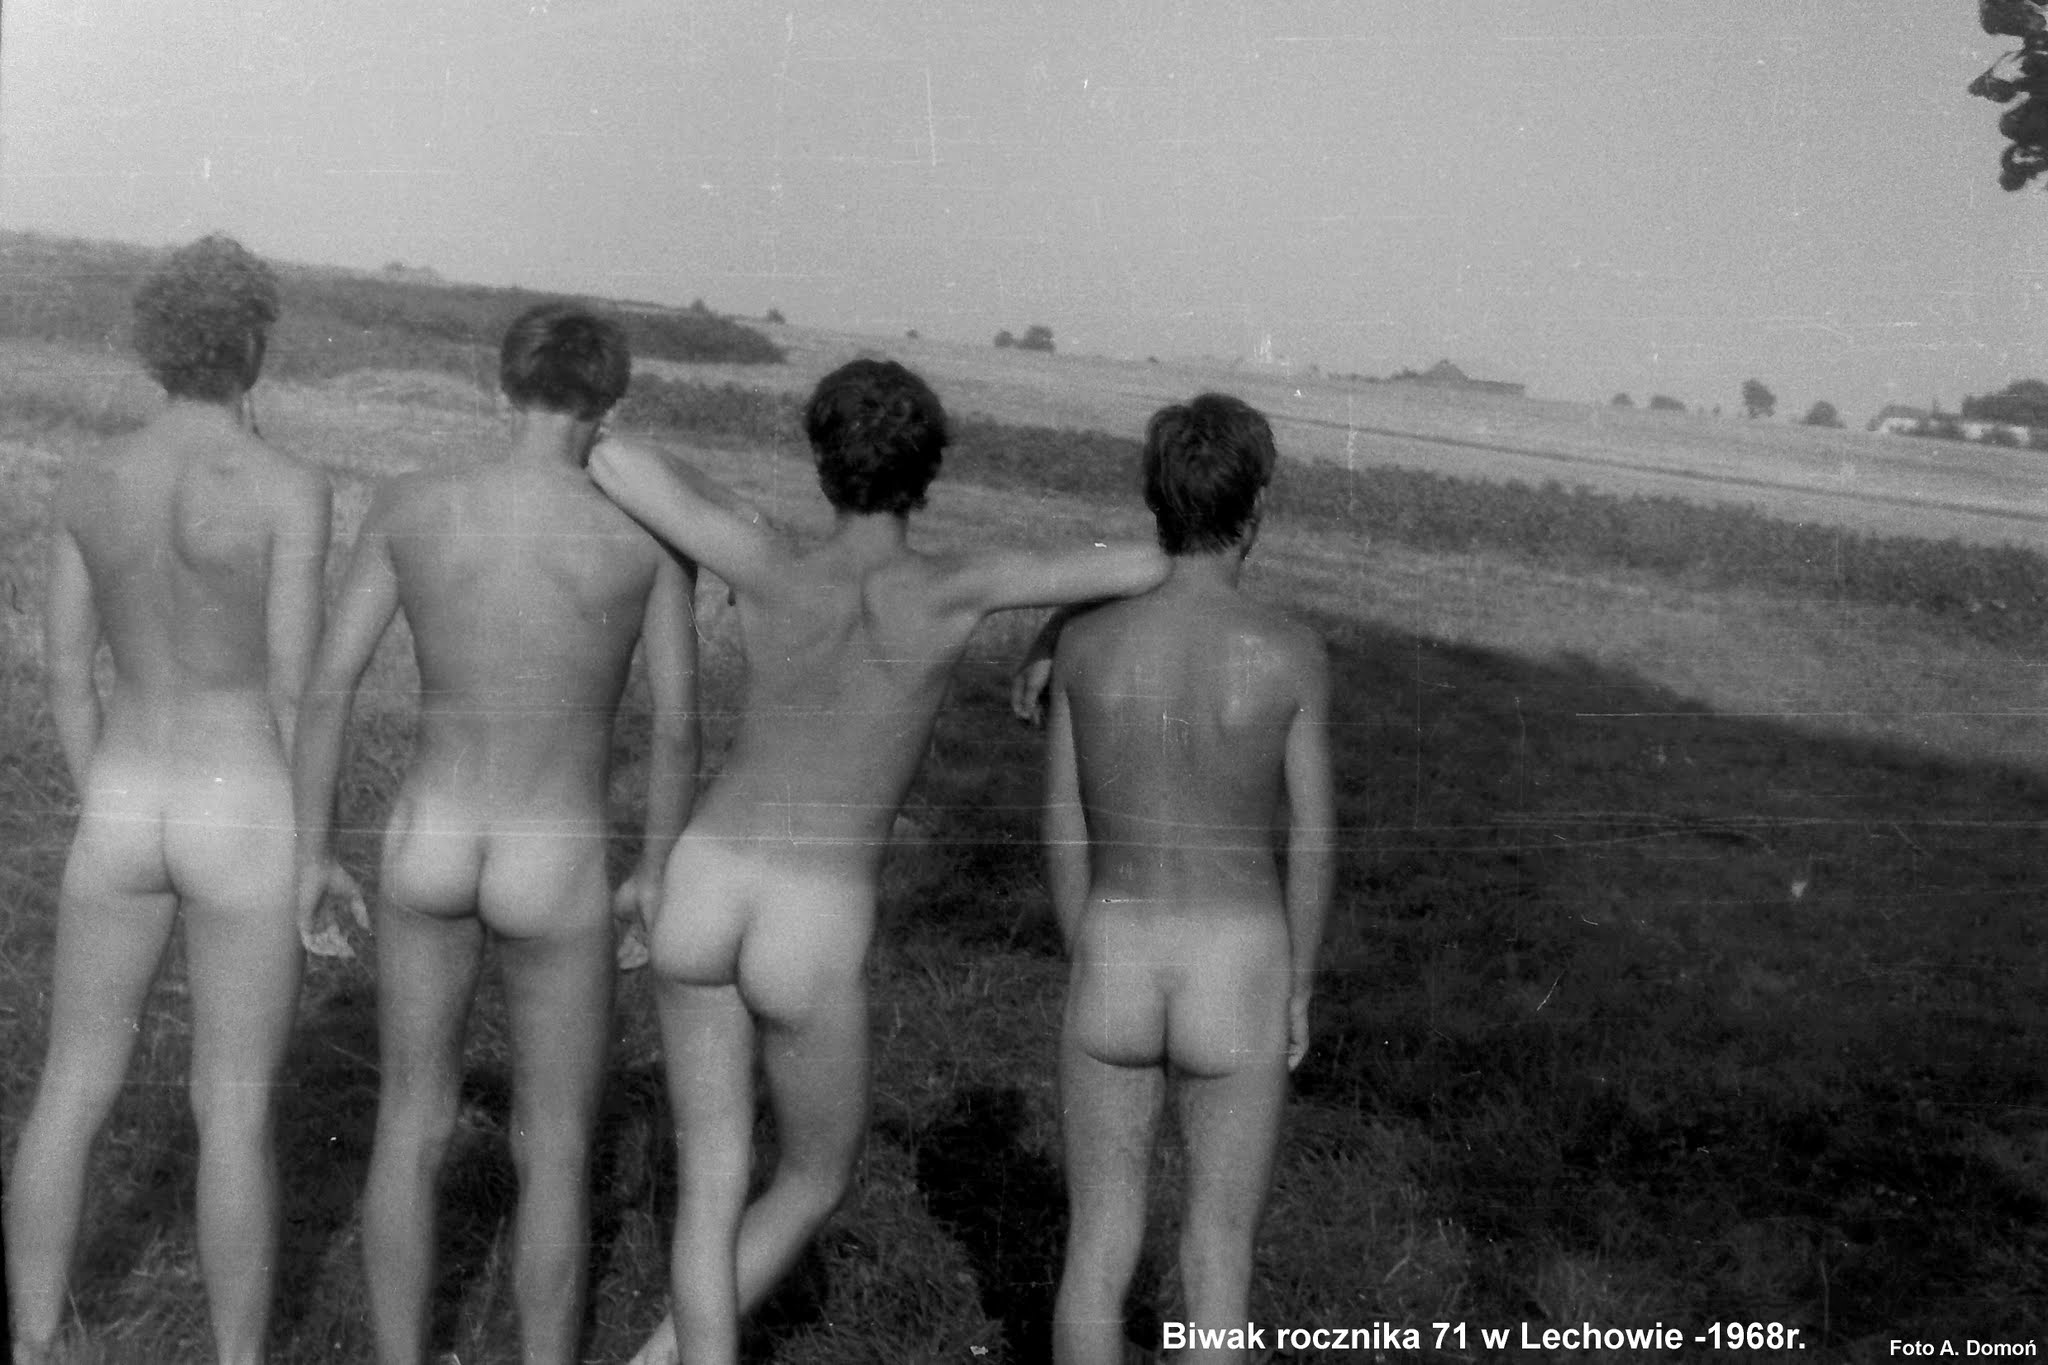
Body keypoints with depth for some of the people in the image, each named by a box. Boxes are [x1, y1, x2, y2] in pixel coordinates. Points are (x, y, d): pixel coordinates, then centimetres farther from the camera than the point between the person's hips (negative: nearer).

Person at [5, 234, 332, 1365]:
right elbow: (296, 693, -13)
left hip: (122, 809, 4)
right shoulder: (292, 488, -15)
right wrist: (311, 850, -2)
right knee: (235, 1111, 7)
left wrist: (105, 816, 17)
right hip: (240, 819, -4)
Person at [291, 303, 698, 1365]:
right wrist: (657, 870, 7)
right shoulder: (651, 532, -12)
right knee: (556, 1153, 15)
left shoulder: (408, 504, -7)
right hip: (556, 877, -2)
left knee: (412, 1126, 20)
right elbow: (677, 728, -9)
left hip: (426, 849, 2)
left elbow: (325, 688, -5)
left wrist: (311, 854, 6)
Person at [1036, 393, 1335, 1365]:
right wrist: (1299, 993, 8)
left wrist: (1090, 976, 12)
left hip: (1115, 976, 2)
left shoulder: (1084, 638, -7)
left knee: (1099, 1244, 16)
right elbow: (1311, 846, -6)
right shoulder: (1293, 654, -13)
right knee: (1218, 1253, 15)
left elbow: (1063, 833, -1)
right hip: (1236, 985, -1)